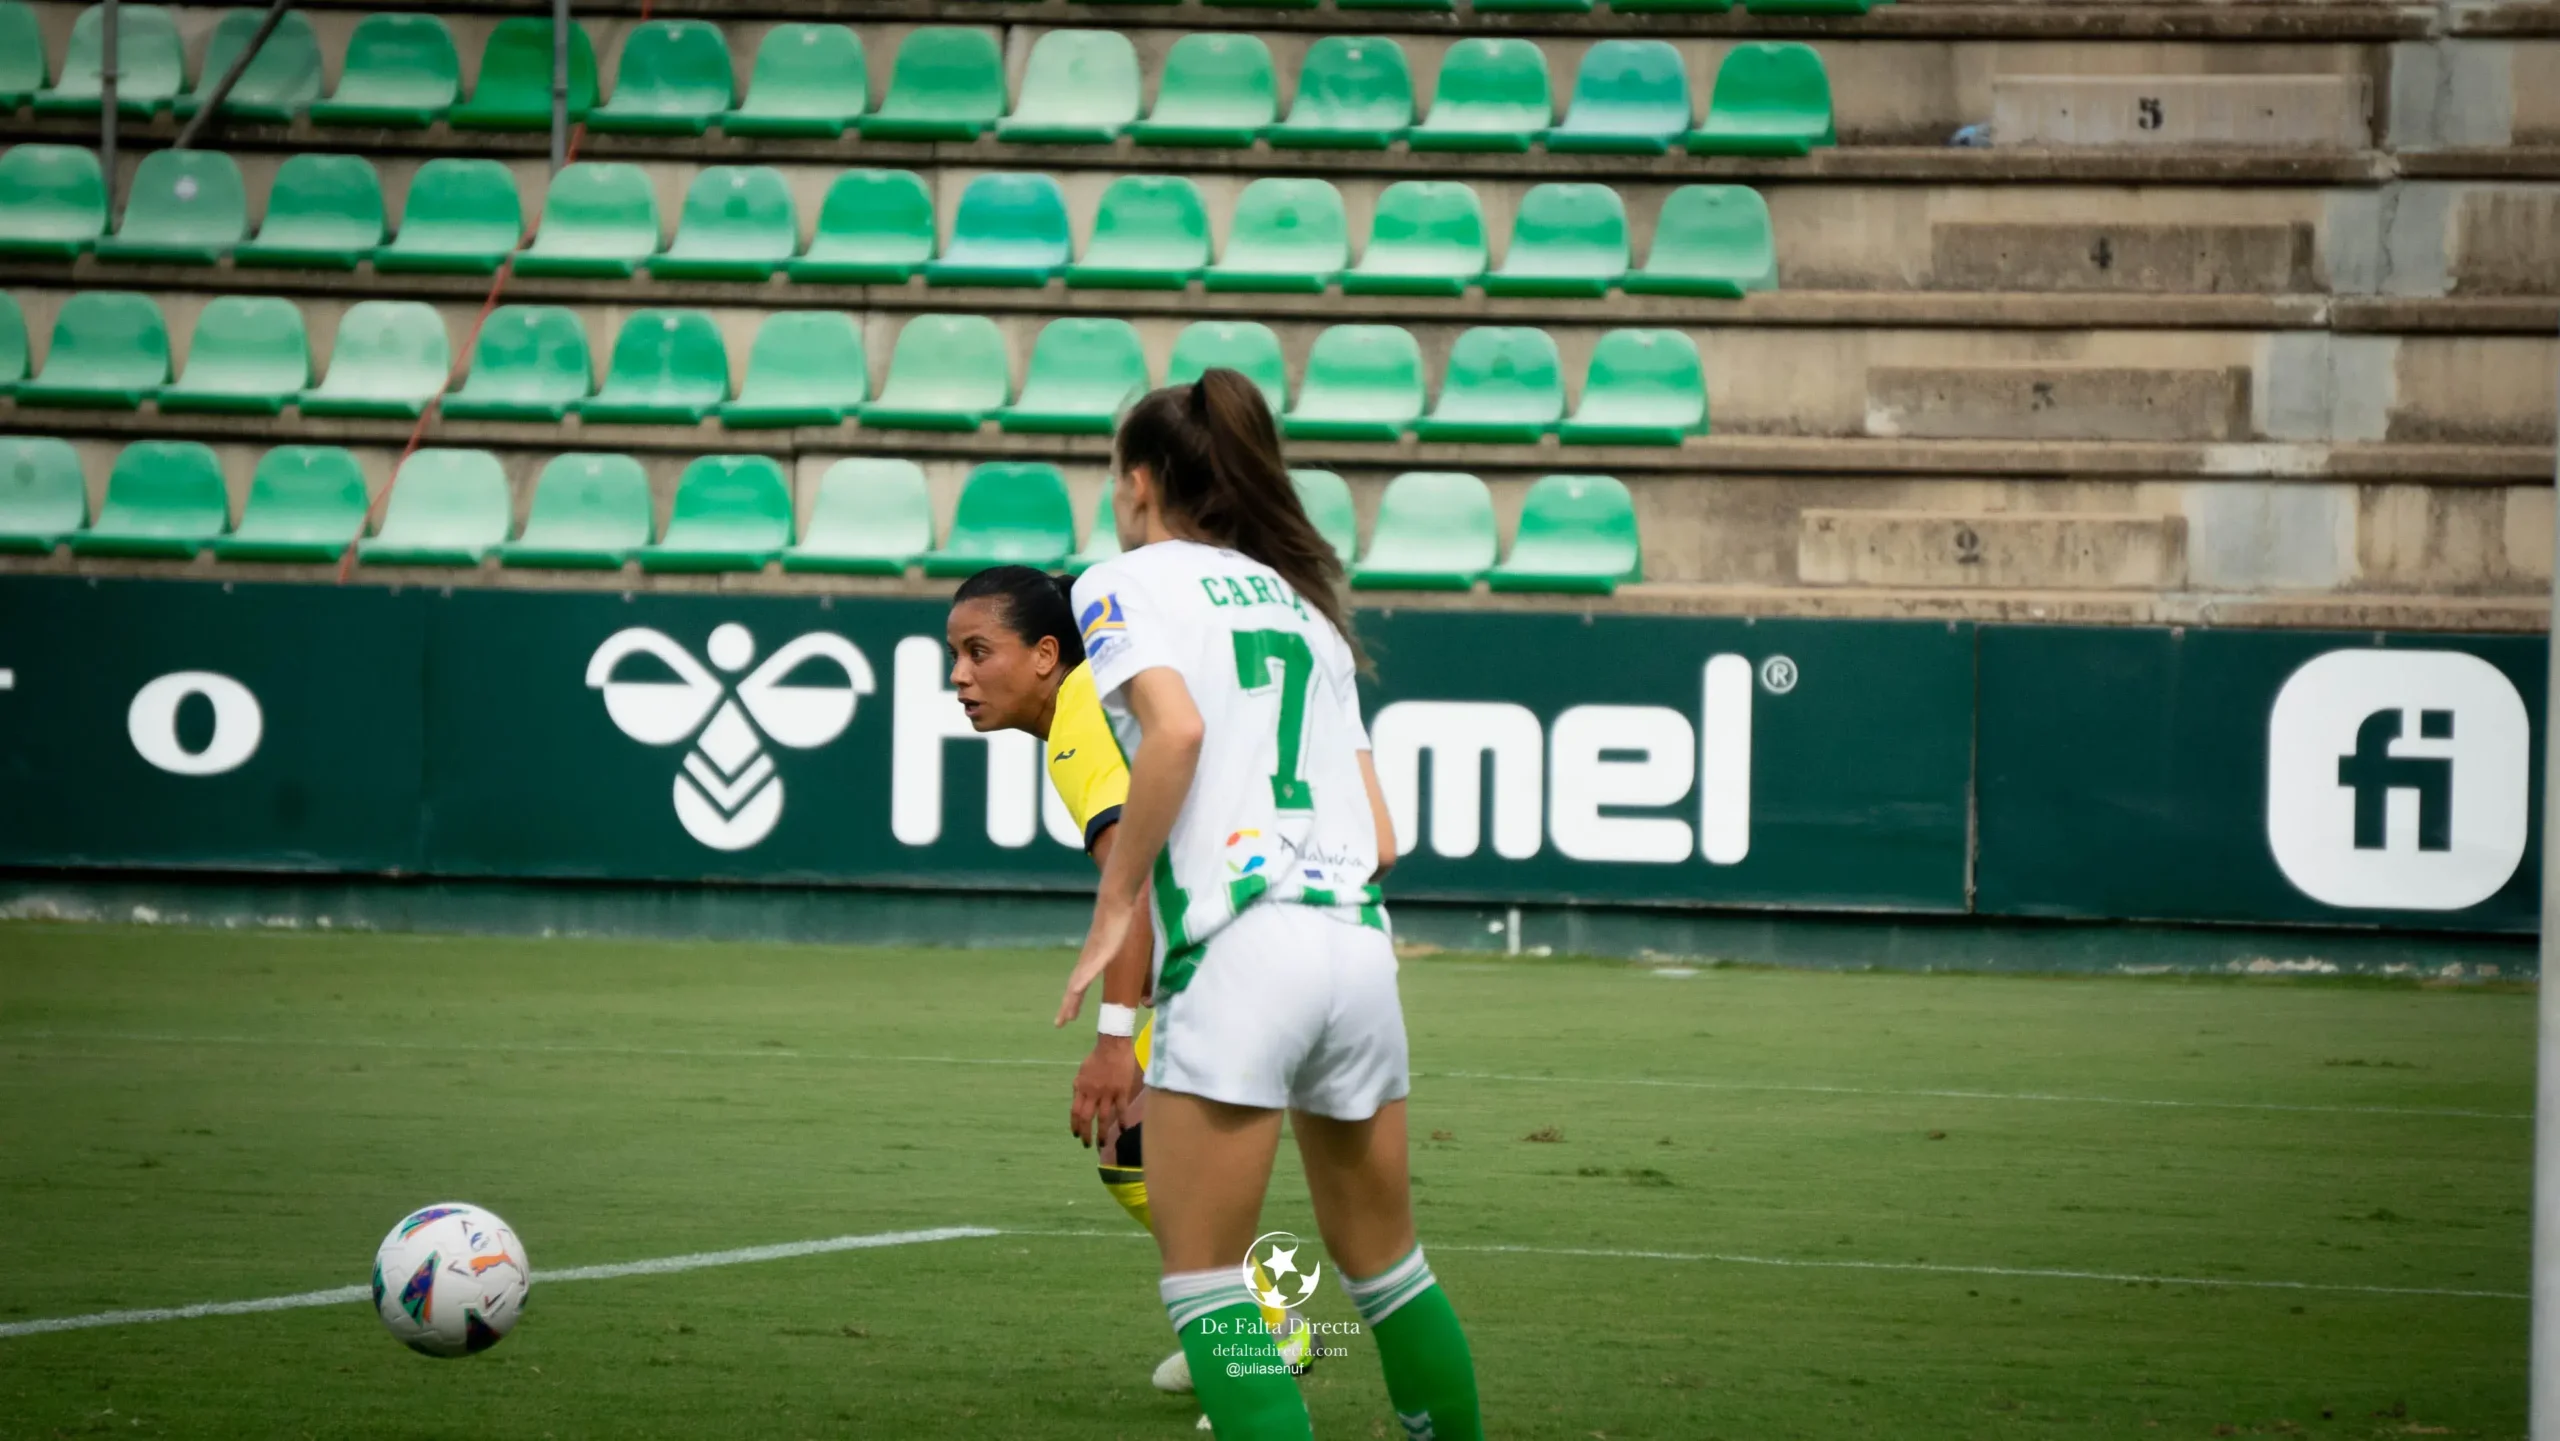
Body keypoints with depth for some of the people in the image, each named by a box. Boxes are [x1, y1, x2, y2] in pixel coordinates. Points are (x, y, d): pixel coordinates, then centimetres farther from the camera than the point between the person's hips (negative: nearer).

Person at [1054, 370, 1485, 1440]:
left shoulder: (1125, 583, 5)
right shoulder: (1302, 605, 24)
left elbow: (1176, 726, -16)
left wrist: (1115, 908, -9)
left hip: (1235, 953, -6)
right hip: (1359, 940, 6)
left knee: (1205, 1278, -2)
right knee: (1381, 1263, 19)